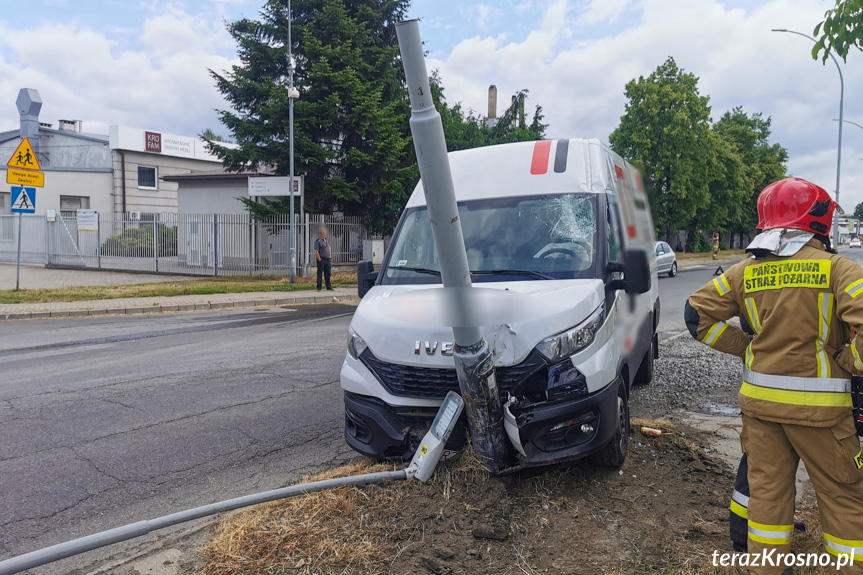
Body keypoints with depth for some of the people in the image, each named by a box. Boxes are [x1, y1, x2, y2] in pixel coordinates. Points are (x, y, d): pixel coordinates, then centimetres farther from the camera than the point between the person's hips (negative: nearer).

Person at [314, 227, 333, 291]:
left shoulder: (326, 239, 13)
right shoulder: (318, 241, -10)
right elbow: (316, 251, -13)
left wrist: (330, 256, 16)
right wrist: (319, 259, -15)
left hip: (328, 259, 7)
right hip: (321, 260, -7)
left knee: (328, 274, 9)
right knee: (320, 274, 0)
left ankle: (329, 287, 15)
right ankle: (319, 288, 5)